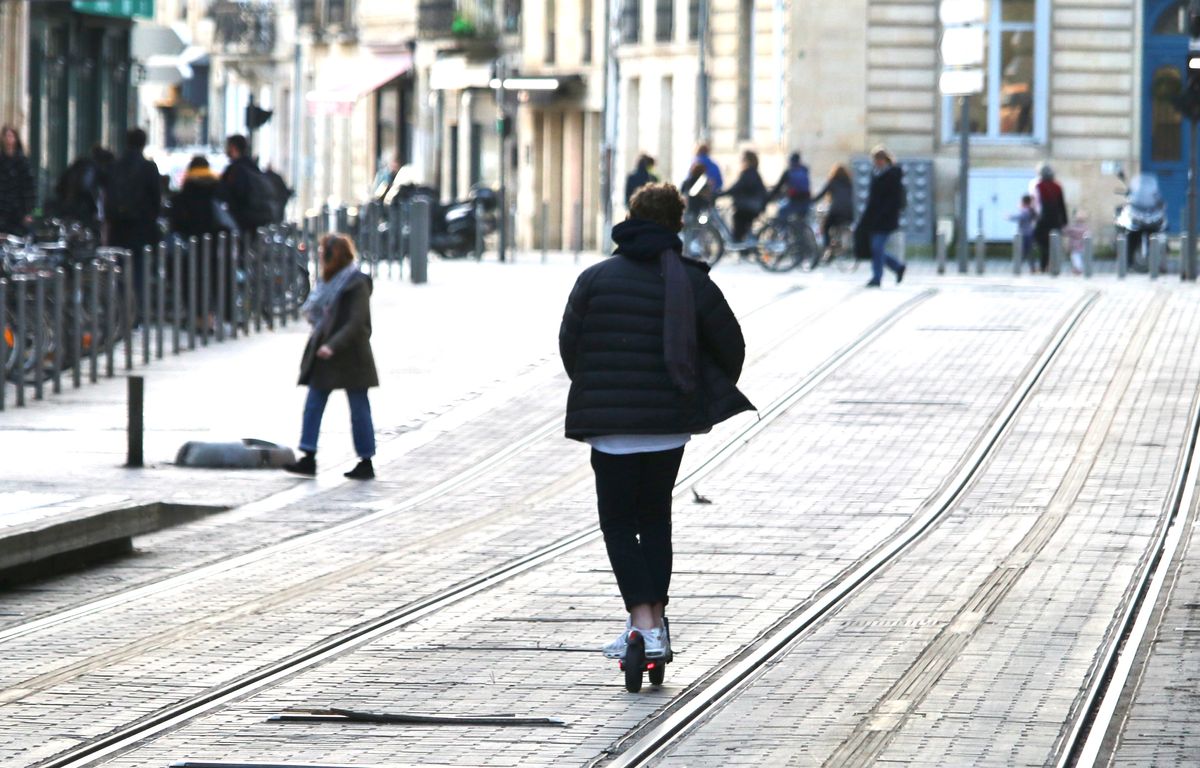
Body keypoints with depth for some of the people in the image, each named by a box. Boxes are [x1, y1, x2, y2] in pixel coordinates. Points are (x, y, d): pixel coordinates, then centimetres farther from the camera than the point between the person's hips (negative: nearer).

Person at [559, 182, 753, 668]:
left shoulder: (596, 278, -2)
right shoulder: (691, 282, -1)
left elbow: (568, 343, 3)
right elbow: (731, 346, 3)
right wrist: (711, 396, 21)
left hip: (609, 425, -2)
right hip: (671, 423, 2)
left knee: (618, 523, 4)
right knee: (655, 519, 18)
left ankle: (643, 624, -11)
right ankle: (654, 619, 18)